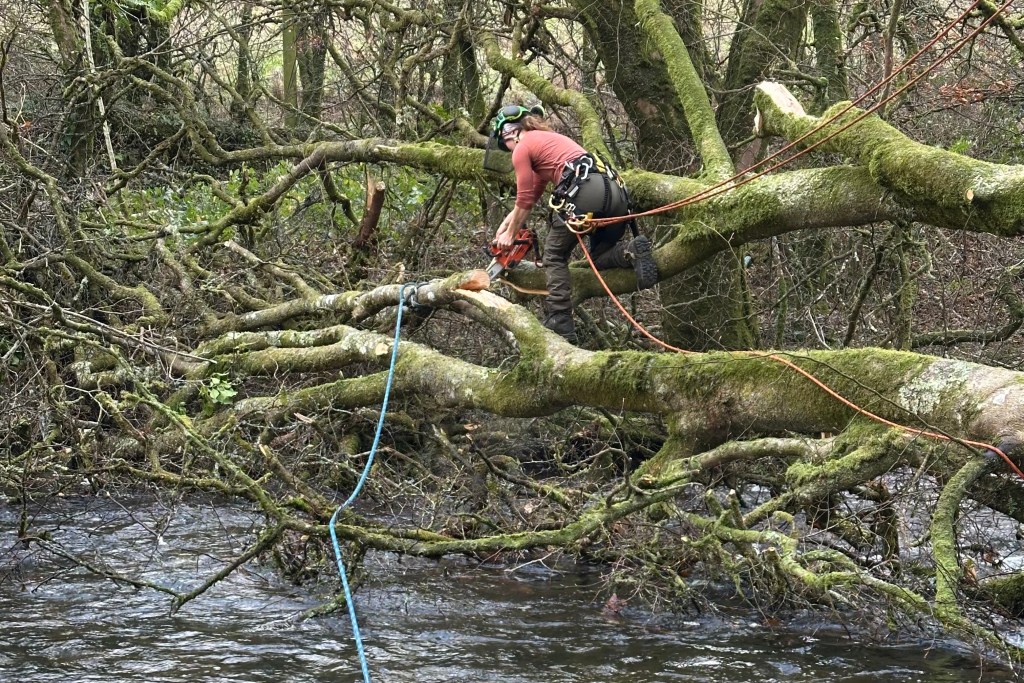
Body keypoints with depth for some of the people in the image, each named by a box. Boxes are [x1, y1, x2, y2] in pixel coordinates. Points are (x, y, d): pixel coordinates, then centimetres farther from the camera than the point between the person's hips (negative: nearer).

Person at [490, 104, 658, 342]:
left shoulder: (522, 148, 11)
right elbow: (532, 196, 40)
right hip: (615, 189, 8)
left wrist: (510, 235, 25)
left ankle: (560, 322, -4)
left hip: (584, 189, -8)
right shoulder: (548, 139, 36)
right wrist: (505, 225, 44)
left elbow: (524, 201, 11)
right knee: (600, 257, 21)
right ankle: (632, 251, -10)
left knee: (555, 256, 9)